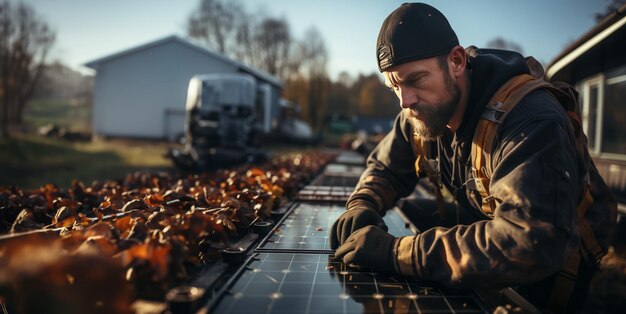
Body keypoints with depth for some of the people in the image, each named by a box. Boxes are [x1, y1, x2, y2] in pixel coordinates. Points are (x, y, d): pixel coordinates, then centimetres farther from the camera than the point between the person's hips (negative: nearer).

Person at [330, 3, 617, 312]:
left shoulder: (531, 121, -34)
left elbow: (532, 244, -45)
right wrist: (361, 206, -19)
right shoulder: (419, 112, -10)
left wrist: (397, 252, -46)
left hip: (560, 255, -6)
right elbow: (385, 168, 5)